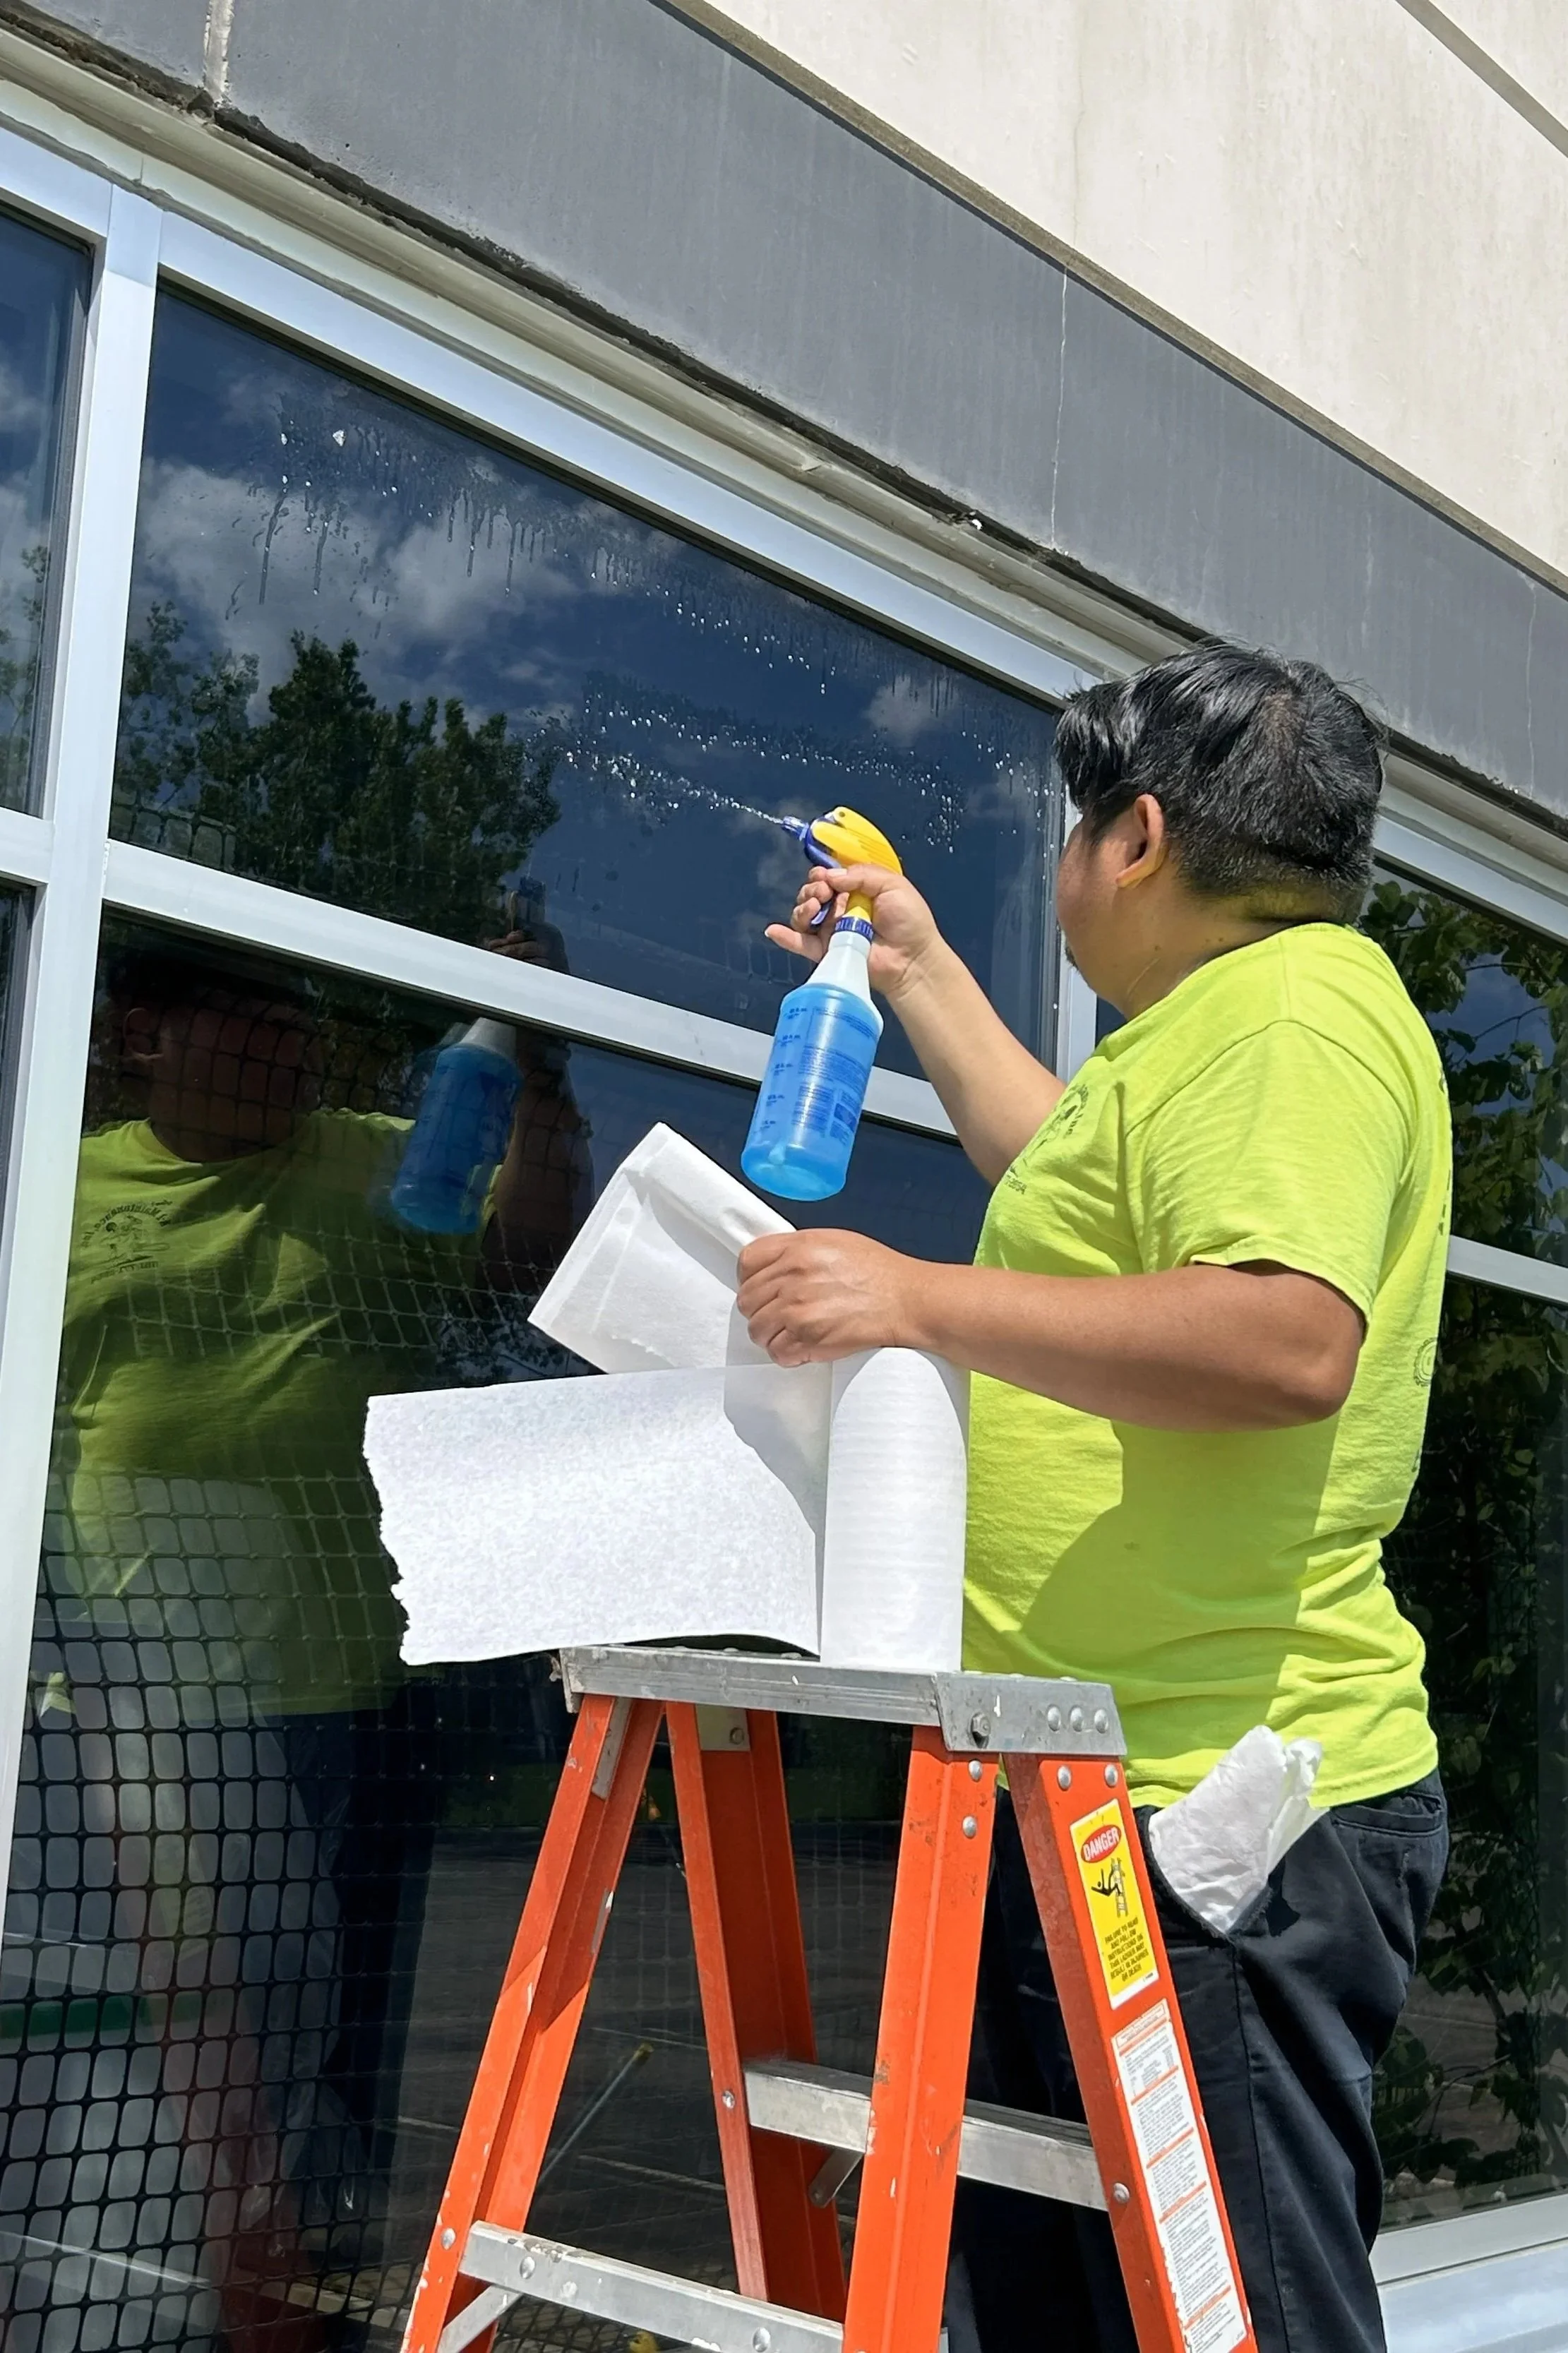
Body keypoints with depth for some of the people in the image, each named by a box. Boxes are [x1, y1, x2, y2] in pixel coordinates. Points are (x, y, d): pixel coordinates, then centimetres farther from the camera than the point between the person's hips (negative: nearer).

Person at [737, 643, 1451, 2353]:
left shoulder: (1296, 1008, -12)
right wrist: (917, 975, 44)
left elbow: (1289, 1340, -29)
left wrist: (921, 1301, -27)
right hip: (1099, 1797, 11)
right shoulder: (1220, 1029, 22)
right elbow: (1074, 1180, 41)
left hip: (1205, 1817, -11)